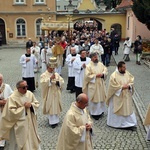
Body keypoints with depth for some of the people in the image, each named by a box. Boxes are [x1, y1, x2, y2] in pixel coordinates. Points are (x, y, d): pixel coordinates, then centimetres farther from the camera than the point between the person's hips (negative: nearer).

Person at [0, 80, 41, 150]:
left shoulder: (30, 94, -2)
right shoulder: (12, 97, -18)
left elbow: (37, 104, 6)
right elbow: (12, 112, -21)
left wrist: (31, 105, -15)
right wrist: (24, 107, -21)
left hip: (30, 122, 5)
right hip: (19, 125, -5)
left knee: (31, 138, 20)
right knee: (21, 141, 5)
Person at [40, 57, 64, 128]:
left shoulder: (57, 74, 8)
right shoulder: (44, 75, -6)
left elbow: (62, 81, 4)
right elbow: (43, 83, -22)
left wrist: (58, 82, -17)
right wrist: (50, 78, -31)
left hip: (56, 94, 5)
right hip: (49, 94, -5)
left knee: (56, 107, 12)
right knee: (51, 108, -2)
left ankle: (55, 119, 28)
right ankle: (53, 121, 4)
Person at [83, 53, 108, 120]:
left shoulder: (101, 64, 6)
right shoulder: (89, 66, -11)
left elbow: (106, 70, 9)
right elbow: (87, 76, -16)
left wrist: (102, 74, -11)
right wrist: (96, 75, -20)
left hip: (101, 84, 6)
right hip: (93, 85, -6)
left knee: (101, 97, 13)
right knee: (94, 99, 0)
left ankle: (101, 111, 29)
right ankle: (94, 113, 11)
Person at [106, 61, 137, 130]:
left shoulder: (127, 73, 0)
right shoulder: (114, 76, -17)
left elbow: (132, 81, 6)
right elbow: (113, 87, -19)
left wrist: (129, 85, -13)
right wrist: (122, 87, -20)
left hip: (126, 96, 5)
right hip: (117, 97, -5)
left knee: (128, 109, 8)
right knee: (116, 110, 9)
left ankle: (130, 124, 15)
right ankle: (115, 123, 27)